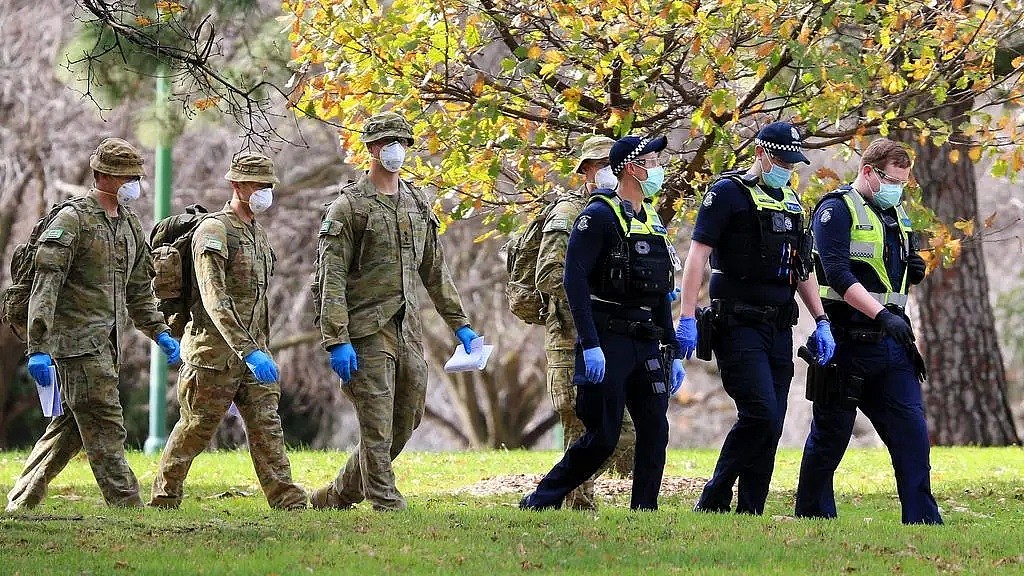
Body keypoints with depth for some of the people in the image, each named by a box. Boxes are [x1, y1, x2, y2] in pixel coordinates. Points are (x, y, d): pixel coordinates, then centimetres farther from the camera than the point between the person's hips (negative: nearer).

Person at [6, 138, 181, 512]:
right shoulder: (72, 219, -9)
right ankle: (127, 507, -12)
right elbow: (45, 285, -15)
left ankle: (22, 502, 18)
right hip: (77, 338, -8)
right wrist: (37, 348, -21)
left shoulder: (130, 224, 16)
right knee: (105, 428, -11)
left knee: (71, 425, 11)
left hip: (107, 343, 8)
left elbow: (139, 289, 27)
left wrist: (159, 332, 15)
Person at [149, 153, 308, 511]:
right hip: (215, 354, -7)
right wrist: (249, 351, -32)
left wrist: (263, 348, 22)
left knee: (266, 426, -2)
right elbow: (215, 300, -24)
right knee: (195, 430, 2)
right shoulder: (214, 232, -14)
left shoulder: (257, 233, 15)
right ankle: (163, 500, 15)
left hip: (253, 350, 7)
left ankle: (287, 501, -7)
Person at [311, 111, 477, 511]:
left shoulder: (418, 205, 15)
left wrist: (460, 325, 18)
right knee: (377, 429, -7)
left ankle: (334, 498, 21)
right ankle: (389, 507, -3)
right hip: (368, 333, -7)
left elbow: (436, 272, 22)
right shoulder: (349, 206, -6)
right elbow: (331, 279, -12)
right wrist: (337, 342, -19)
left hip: (409, 332, 7)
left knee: (405, 425, 10)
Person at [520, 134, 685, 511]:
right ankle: (541, 501, 5)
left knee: (655, 431, 1)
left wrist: (674, 353, 17)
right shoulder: (600, 215, -9)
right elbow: (574, 279, -16)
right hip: (608, 342, -7)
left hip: (647, 344, 8)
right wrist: (590, 345, -22)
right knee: (602, 438, -7)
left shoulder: (653, 221, 17)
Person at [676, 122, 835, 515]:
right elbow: (697, 254, -11)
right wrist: (687, 319, -18)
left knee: (771, 426, 3)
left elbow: (802, 269, 24)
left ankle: (749, 514, 7)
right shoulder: (728, 193, -5)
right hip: (739, 324, -7)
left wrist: (821, 322, 14)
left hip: (779, 328, 7)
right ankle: (713, 502, -8)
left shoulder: (790, 201, 18)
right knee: (760, 414, -18)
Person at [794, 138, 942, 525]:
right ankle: (812, 516, 15)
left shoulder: (896, 214, 17)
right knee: (831, 434, 3)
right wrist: (883, 316, -29)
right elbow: (839, 276, -20)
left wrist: (914, 270, 5)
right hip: (849, 343, -7)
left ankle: (922, 519, -1)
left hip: (891, 341, 7)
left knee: (910, 427, -1)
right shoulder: (837, 210, -8)